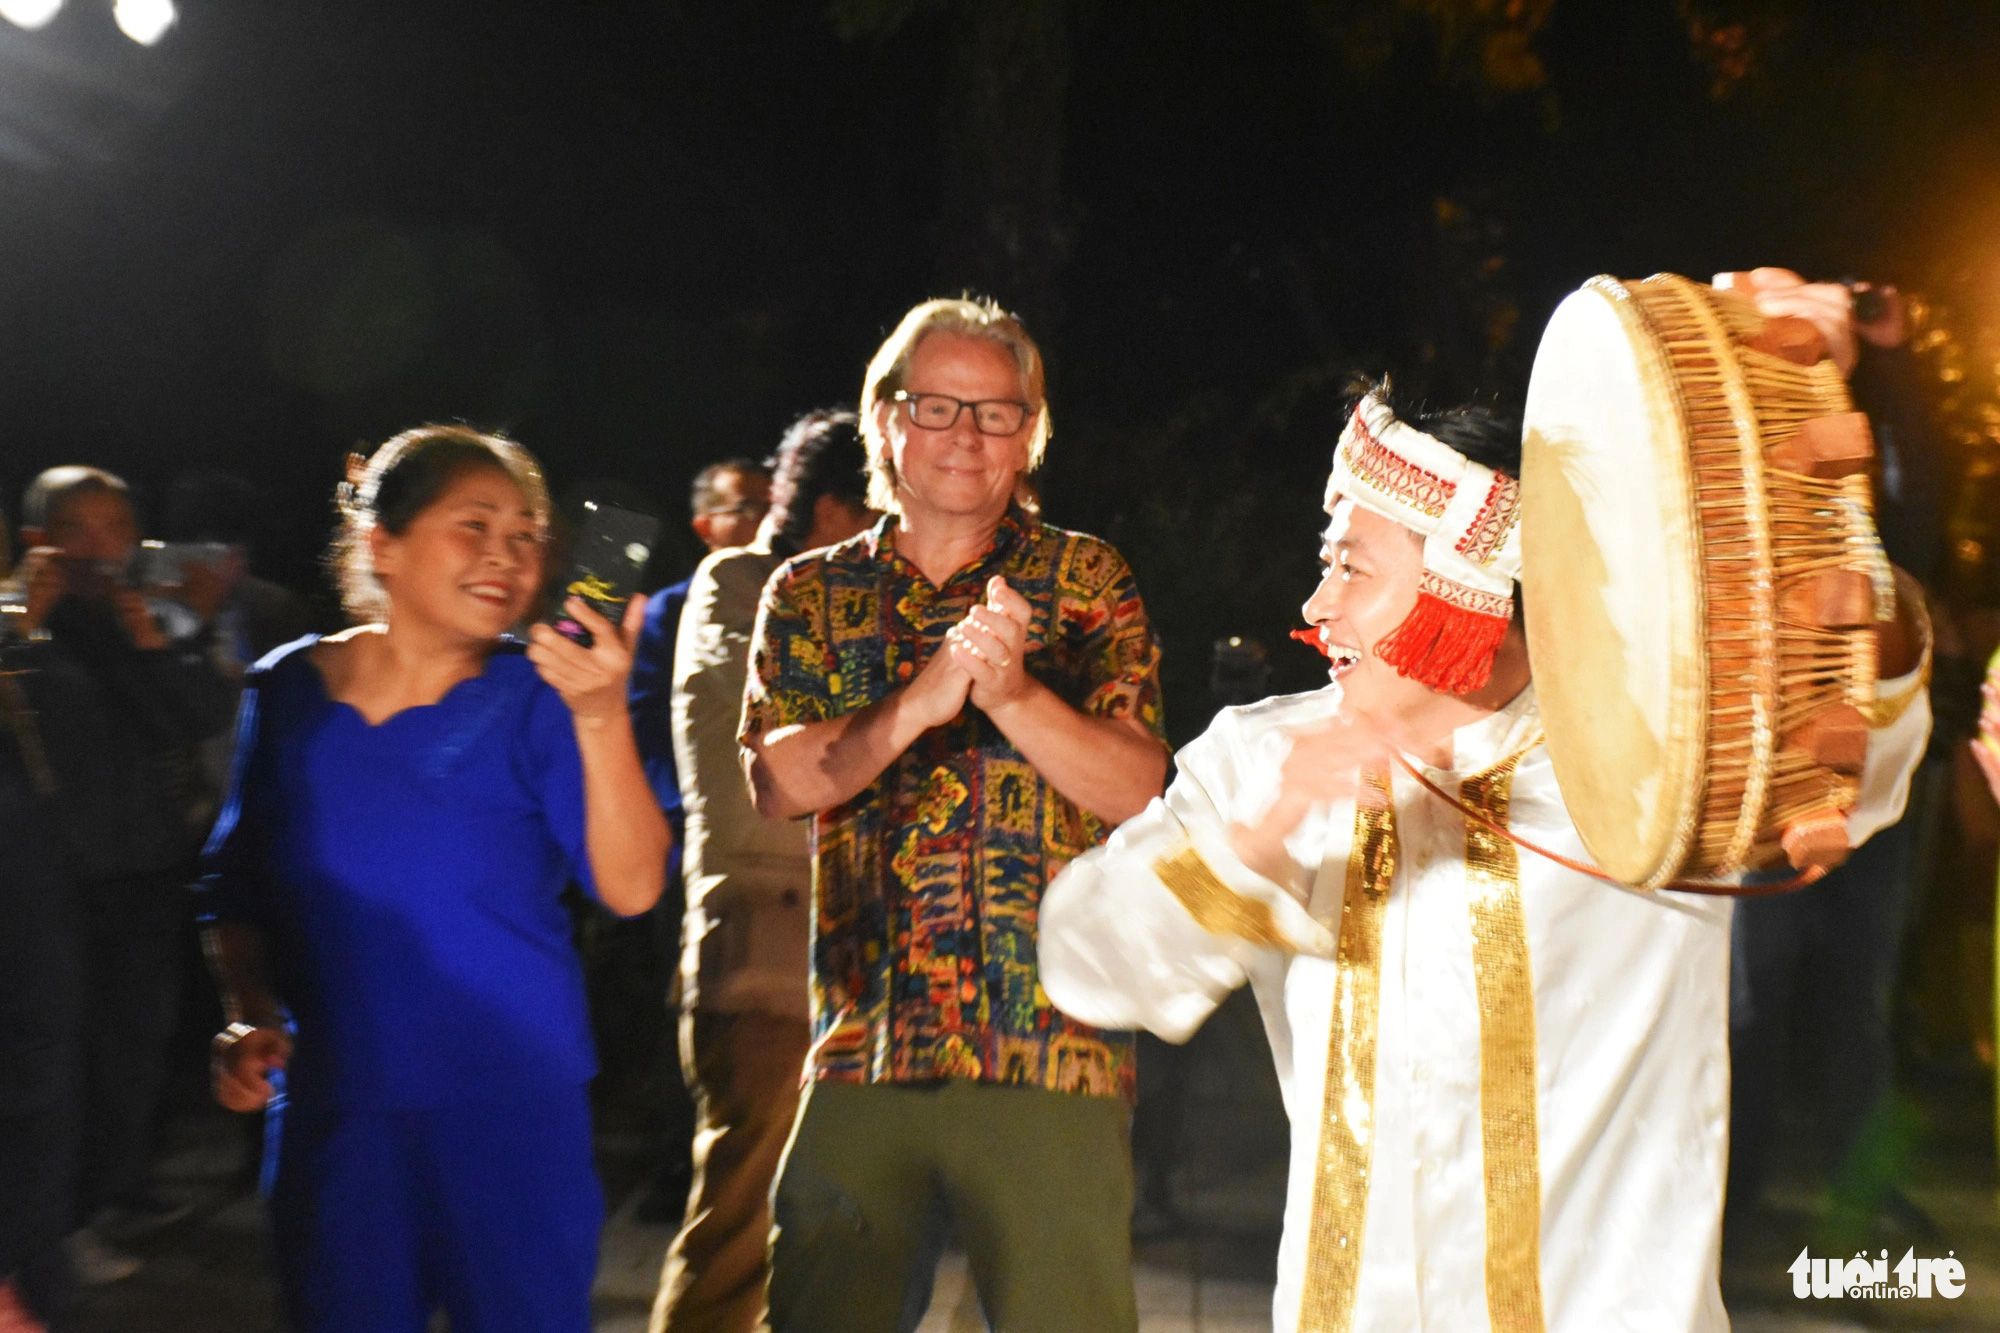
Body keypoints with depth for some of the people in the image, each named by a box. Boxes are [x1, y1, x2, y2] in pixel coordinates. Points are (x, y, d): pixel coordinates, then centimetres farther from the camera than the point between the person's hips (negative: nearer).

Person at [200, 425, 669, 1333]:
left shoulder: (535, 698, -9)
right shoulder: (287, 692, 0)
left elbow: (630, 888, -20)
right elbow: (238, 889, 13)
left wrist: (603, 717, -30)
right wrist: (249, 1015, -1)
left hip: (515, 1109, -2)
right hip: (332, 1111, 2)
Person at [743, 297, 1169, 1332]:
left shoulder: (1085, 579, 5)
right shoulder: (812, 592, 10)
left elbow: (1138, 789, -5)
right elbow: (777, 780, -4)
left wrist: (1015, 694, -22)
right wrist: (915, 707, -20)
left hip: (1048, 1056, -1)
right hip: (858, 1052, 2)